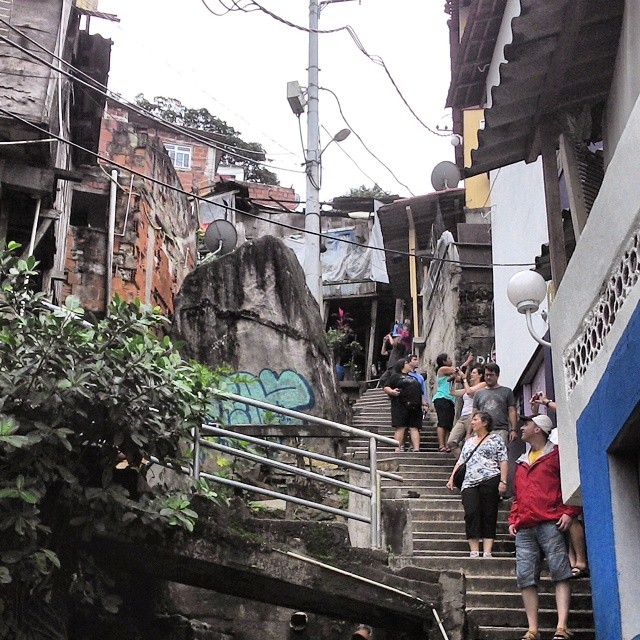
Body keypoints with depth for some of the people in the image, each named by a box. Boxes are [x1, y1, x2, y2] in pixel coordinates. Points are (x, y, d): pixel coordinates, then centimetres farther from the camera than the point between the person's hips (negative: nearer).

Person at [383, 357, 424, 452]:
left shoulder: (413, 377, 28)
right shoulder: (395, 376, 10)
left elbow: (420, 392, 29)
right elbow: (386, 388, 1)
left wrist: (423, 403, 16)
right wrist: (392, 391, -21)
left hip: (415, 407, 5)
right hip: (401, 405, -5)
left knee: (414, 428, -3)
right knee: (400, 427, -10)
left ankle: (416, 449, -10)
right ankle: (398, 448, -12)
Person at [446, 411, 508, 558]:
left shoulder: (495, 439, 9)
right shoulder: (469, 442, 25)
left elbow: (503, 461, 2)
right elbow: (460, 462, 24)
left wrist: (503, 481, -9)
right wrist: (452, 478, 12)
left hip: (490, 480, -4)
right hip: (470, 483, 4)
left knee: (489, 516, -6)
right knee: (471, 514, -12)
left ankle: (487, 552, -7)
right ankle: (474, 552, -12)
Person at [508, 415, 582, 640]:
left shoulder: (556, 454, 7)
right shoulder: (521, 463, 27)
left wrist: (569, 512, -10)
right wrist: (512, 520, 17)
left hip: (550, 524, -6)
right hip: (524, 529, 6)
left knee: (560, 572, -11)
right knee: (525, 576, -3)